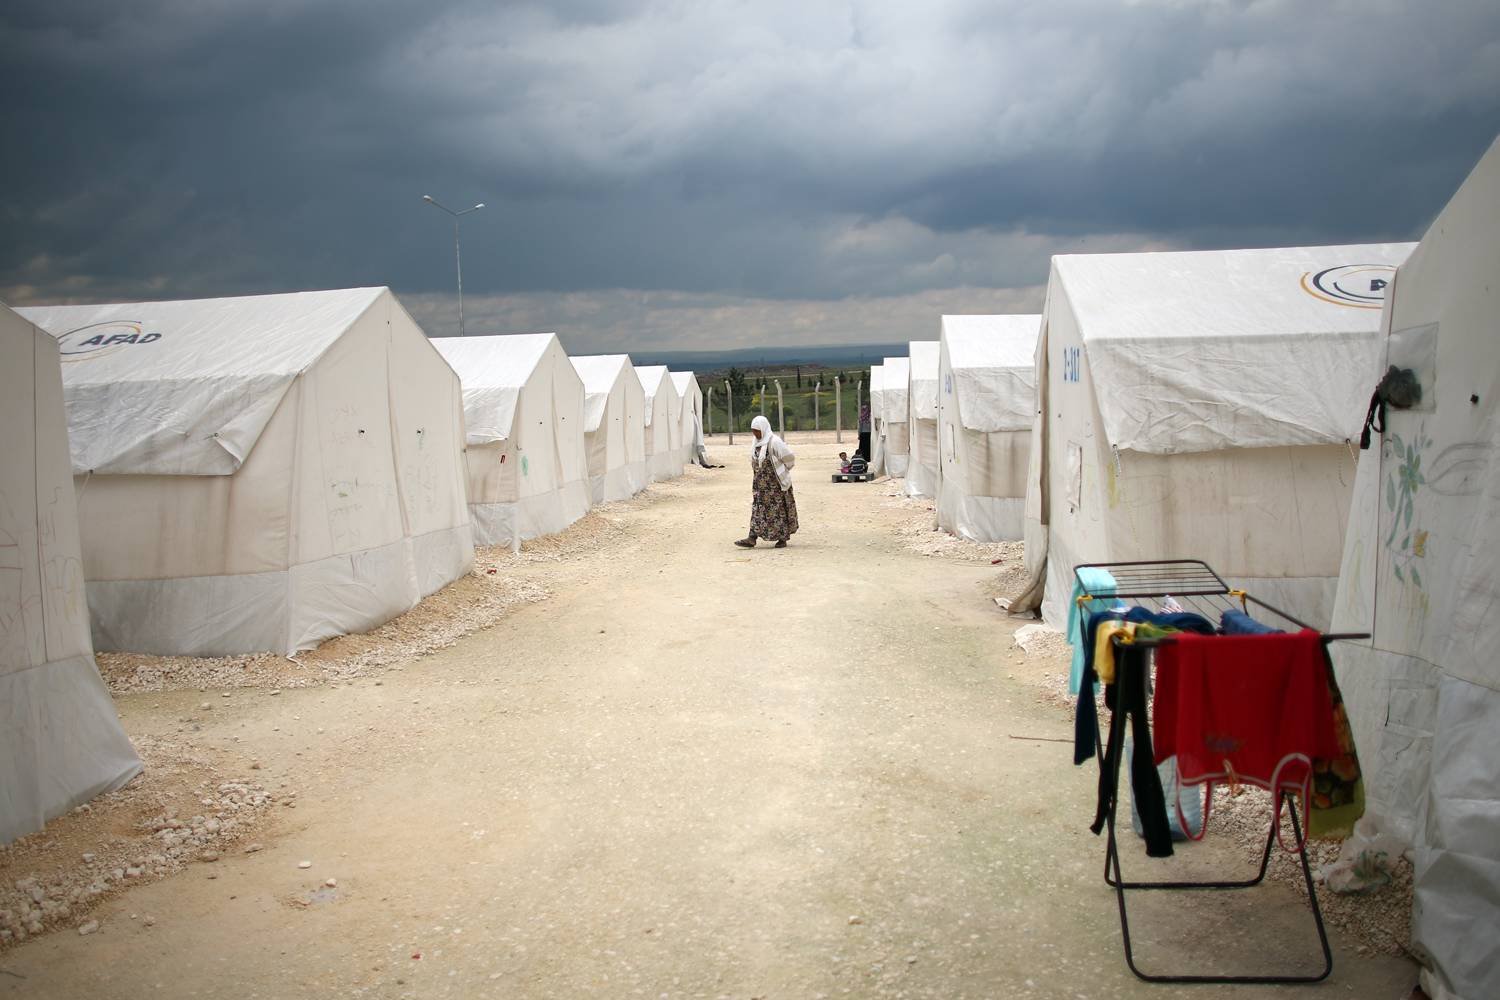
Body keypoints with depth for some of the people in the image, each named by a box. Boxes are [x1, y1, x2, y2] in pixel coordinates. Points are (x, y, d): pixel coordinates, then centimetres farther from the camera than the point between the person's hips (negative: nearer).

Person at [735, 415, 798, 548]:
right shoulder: (757, 443, 8)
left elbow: (790, 458, -12)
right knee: (758, 509, 4)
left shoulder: (774, 442, -16)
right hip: (761, 484, 7)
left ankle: (783, 538, 10)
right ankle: (752, 538, 4)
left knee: (778, 509, 1)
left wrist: (782, 471, 0)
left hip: (775, 483, -7)